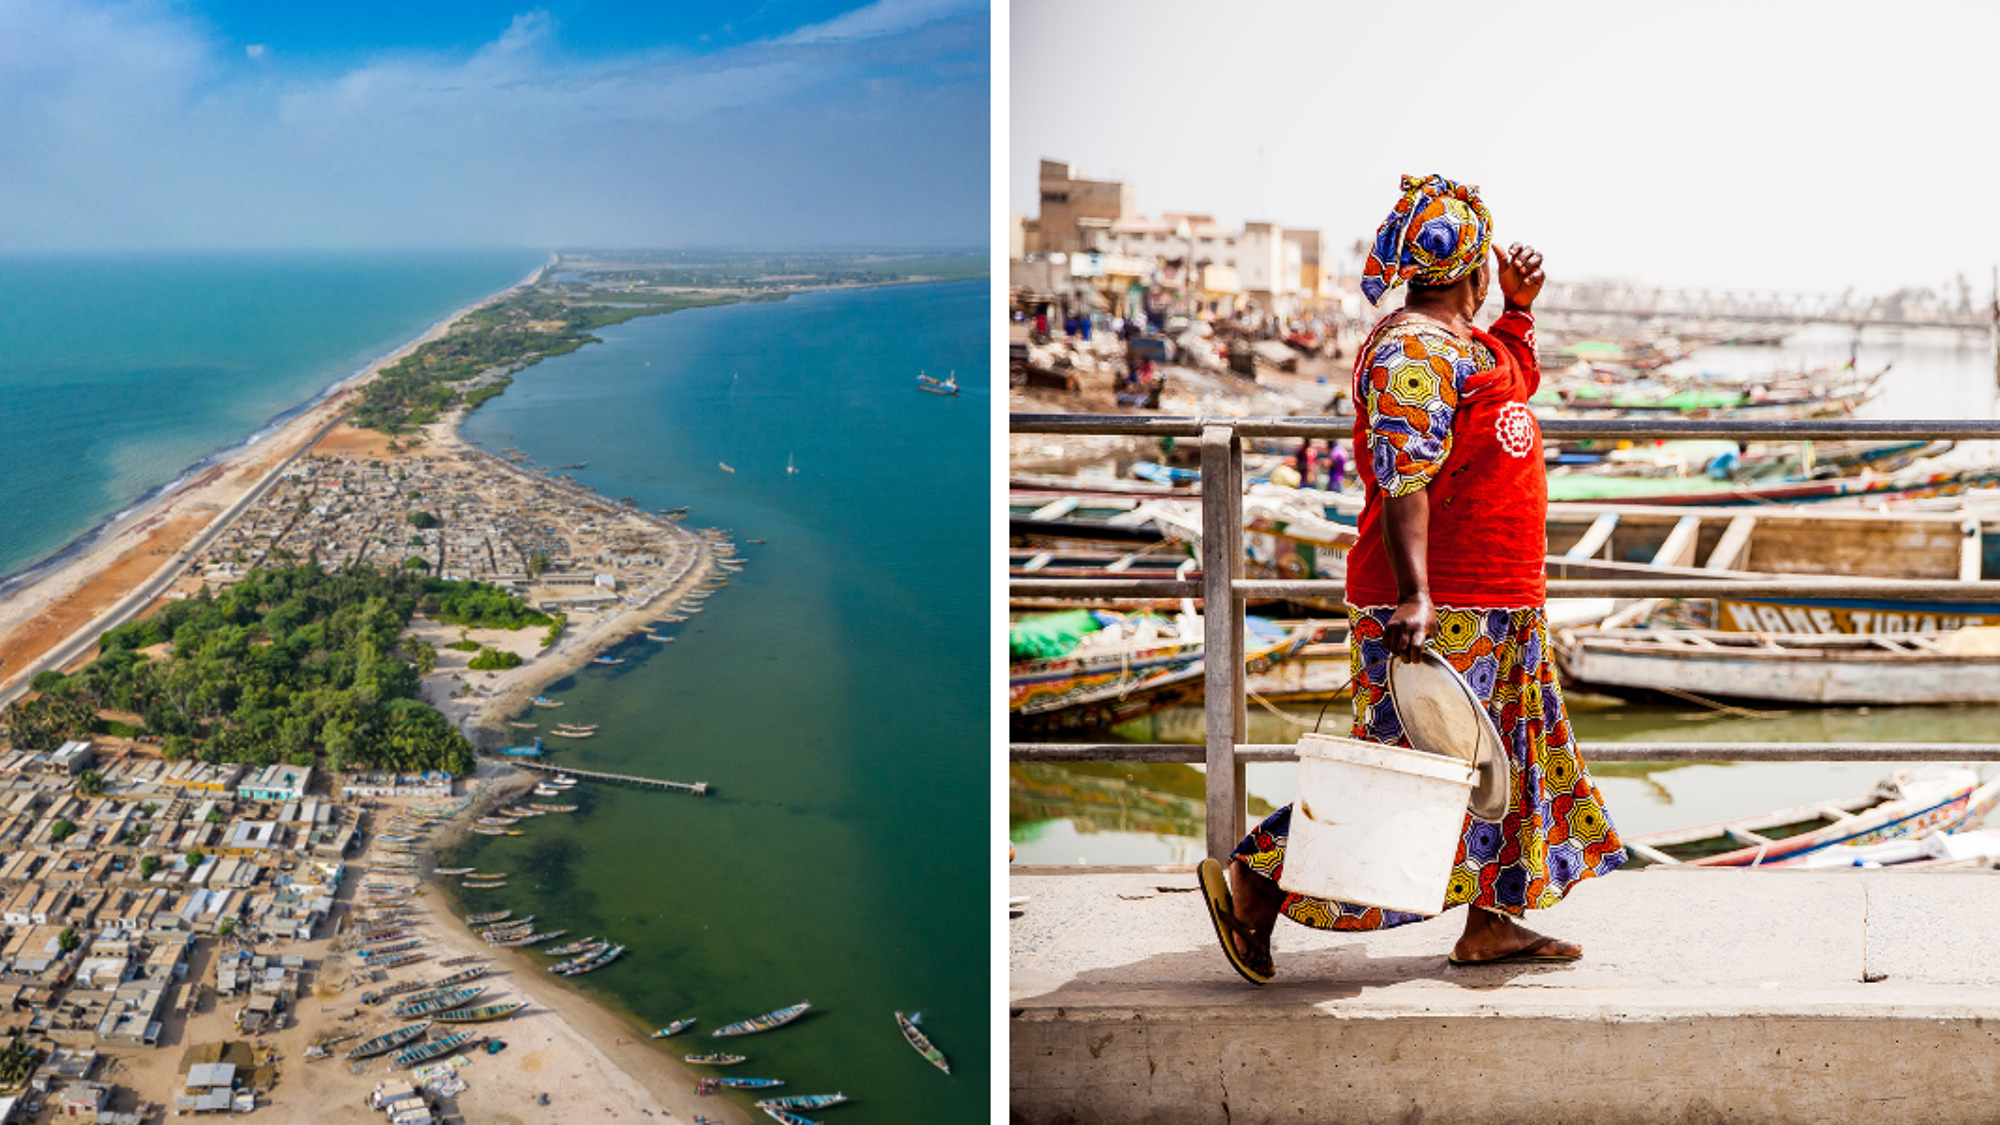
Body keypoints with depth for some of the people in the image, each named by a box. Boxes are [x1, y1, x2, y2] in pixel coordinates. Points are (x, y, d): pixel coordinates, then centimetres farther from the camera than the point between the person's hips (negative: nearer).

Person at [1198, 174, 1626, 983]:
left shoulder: (1462, 343, 14)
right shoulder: (1411, 352, -18)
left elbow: (1514, 379, 37)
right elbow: (1403, 483, -27)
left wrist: (1518, 309, 20)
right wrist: (1414, 595, -34)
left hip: (1496, 609, 11)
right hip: (1438, 612, -11)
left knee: (1509, 758, 15)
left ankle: (1489, 923, 25)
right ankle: (1251, 881, 2)